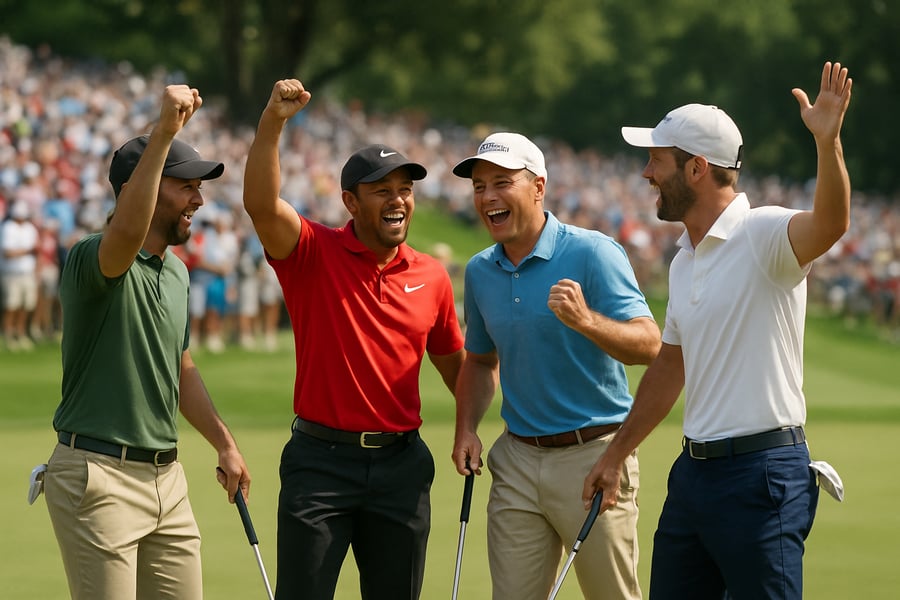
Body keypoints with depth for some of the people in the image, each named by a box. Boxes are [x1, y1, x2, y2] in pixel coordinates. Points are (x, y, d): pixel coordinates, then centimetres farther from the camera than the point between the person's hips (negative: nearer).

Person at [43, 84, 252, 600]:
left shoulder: (176, 270, 15)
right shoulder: (93, 259, -13)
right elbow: (127, 234, -39)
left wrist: (224, 443, 23)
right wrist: (164, 131, -46)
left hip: (166, 475, 8)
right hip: (99, 477, -8)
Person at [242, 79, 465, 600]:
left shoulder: (432, 277, 6)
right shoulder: (314, 254, -4)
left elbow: (454, 362, 19)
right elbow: (262, 204, -22)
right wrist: (273, 122, -34)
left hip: (401, 462, 3)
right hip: (321, 458, -3)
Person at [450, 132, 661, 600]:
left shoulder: (593, 253, -11)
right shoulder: (479, 271, 8)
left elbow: (649, 345, -19)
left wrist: (586, 321, -36)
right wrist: (466, 430, 8)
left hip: (593, 454, -5)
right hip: (518, 459, 5)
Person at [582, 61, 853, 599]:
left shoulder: (763, 234, -10)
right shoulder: (685, 262, 16)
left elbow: (830, 224, -33)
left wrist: (828, 142, -50)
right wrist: (616, 455, 30)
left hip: (761, 473, -9)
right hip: (695, 470, 9)